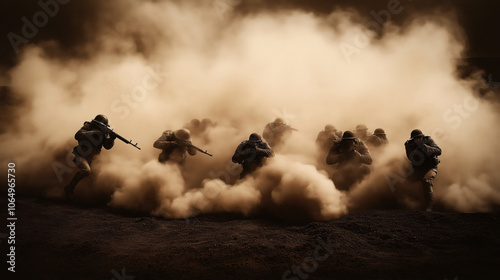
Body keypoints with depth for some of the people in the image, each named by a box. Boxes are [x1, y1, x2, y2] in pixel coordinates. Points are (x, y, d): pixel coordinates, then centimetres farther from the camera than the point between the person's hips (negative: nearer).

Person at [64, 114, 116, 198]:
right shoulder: (88, 127, -13)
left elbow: (107, 146, -8)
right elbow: (77, 136, -29)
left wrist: (112, 138, -29)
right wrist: (93, 133, -37)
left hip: (91, 157, 7)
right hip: (79, 155, -7)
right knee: (86, 170, -28)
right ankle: (69, 188, -17)